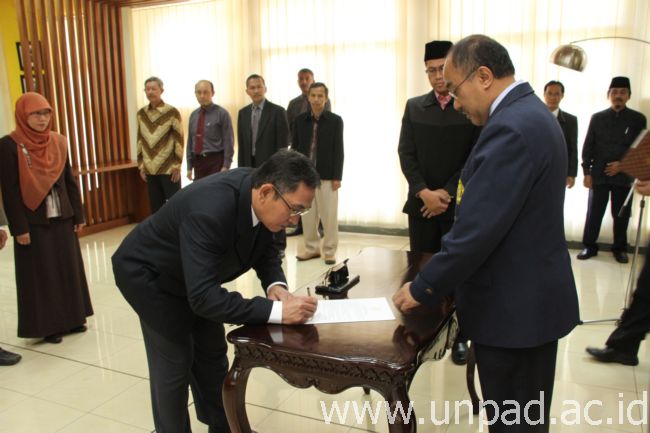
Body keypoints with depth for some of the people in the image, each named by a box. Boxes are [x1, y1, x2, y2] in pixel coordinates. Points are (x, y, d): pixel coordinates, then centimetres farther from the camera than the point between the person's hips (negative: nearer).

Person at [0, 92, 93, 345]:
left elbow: (69, 180, 8)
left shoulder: (58, 141, 5)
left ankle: (71, 318, 25)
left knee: (68, 268, 11)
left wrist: (78, 214, 7)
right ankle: (46, 326, 17)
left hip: (62, 218, 5)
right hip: (34, 222, -5)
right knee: (41, 274, 4)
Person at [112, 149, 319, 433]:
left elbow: (264, 247, -1)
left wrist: (275, 285, -20)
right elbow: (203, 296, -42)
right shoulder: (210, 210, -41)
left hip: (193, 276, 7)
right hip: (149, 275, -7)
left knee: (212, 354, 14)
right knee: (175, 362, -1)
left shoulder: (259, 195, -18)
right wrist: (276, 311, -43)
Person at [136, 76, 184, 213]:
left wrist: (177, 166, -11)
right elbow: (140, 140, 12)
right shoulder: (141, 113, 7)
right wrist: (141, 165, 8)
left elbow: (179, 140, -7)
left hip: (169, 169, -4)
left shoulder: (172, 112, -7)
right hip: (150, 169, 5)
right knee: (155, 207, 10)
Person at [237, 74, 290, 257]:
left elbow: (283, 143, -9)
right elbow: (241, 144, 12)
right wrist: (241, 169, 6)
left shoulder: (277, 111, -5)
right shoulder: (243, 113, 10)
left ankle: (278, 246, 13)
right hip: (250, 167, 5)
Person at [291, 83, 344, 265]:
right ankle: (311, 247, 22)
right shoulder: (300, 120, 6)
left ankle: (330, 250, 14)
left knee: (329, 215, 2)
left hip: (327, 175, -2)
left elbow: (338, 151, -3)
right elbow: (294, 148, 8)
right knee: (307, 214, 8)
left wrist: (337, 177, -9)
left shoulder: (335, 120, -1)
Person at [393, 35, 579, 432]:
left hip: (514, 307, -10)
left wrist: (423, 289, -13)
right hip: (533, 297, 10)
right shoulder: (531, 113, 10)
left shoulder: (511, 127, -23)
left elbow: (477, 230, -26)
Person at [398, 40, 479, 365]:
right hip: (421, 203, 3)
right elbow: (406, 153, 2)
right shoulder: (414, 107, 9)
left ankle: (459, 337, 18)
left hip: (459, 205, -2)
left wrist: (446, 192, -12)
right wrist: (424, 192, -11)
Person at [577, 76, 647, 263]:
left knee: (621, 215, 7)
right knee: (594, 213, 3)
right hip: (598, 175, 0)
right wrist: (587, 172, -2)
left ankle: (620, 248, 22)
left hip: (624, 176, 0)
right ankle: (589, 246, 15)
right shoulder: (597, 118, 6)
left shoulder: (638, 119, 5)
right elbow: (588, 147, 4)